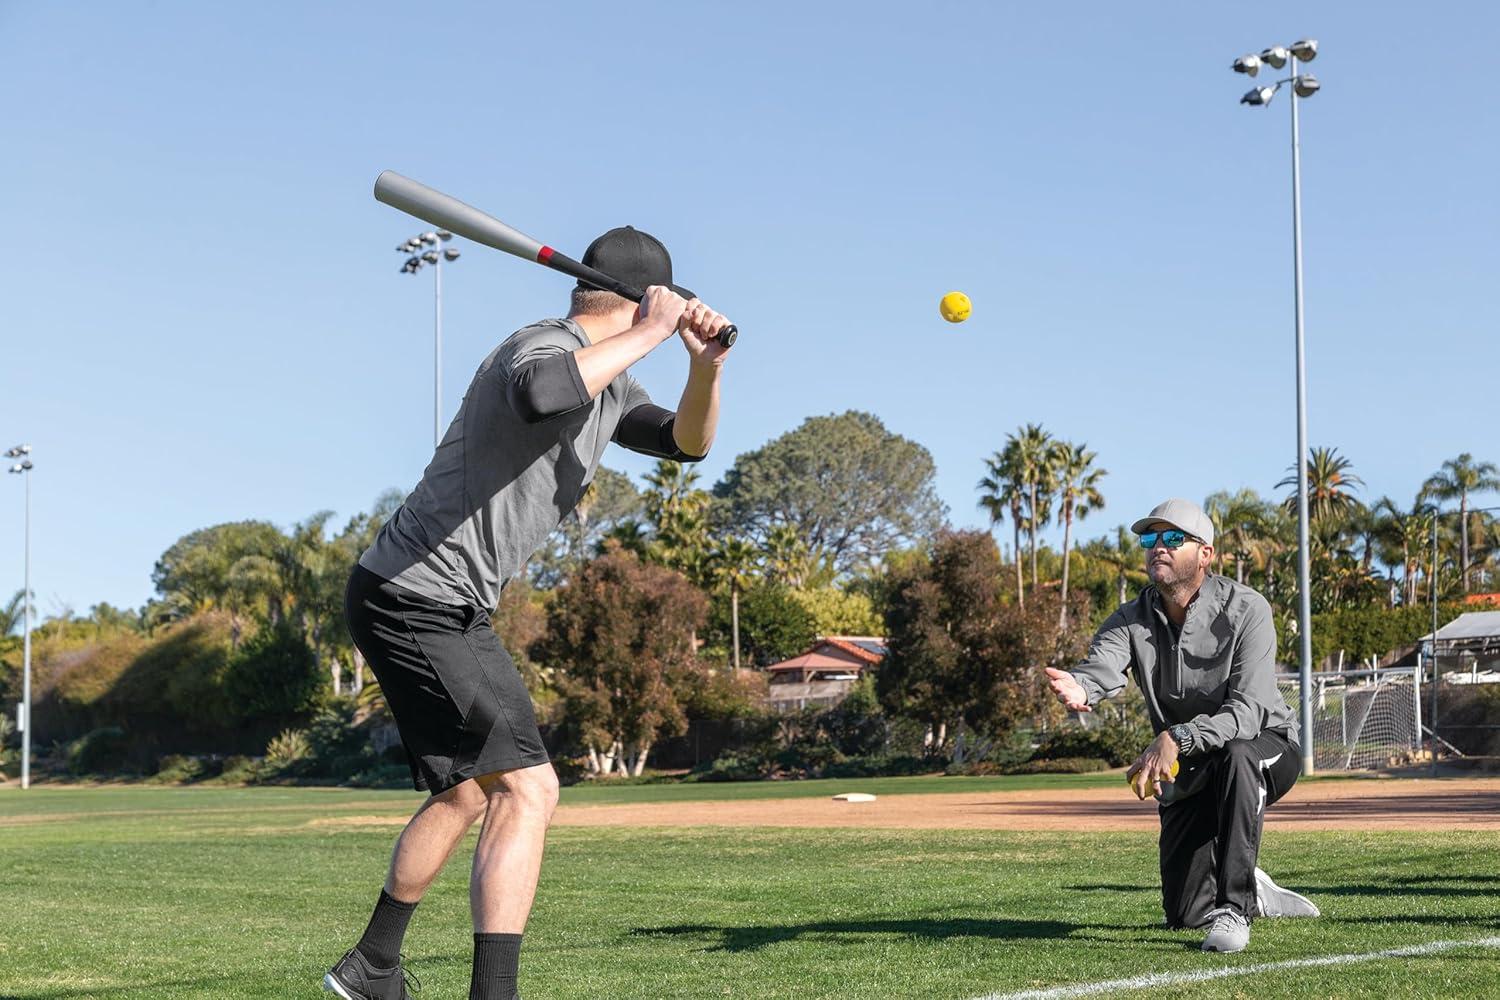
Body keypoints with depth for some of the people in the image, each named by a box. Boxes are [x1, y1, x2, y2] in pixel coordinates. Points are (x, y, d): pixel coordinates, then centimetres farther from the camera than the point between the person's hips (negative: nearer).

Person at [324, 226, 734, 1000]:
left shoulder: (607, 383, 12)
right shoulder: (546, 347, -20)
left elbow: (686, 442, 16)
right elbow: (539, 395, -45)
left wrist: (704, 366, -4)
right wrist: (646, 334, -33)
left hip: (451, 613, 11)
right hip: (412, 598, -11)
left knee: (467, 790, 24)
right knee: (527, 789, -17)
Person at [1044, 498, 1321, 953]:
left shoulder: (1245, 610, -20)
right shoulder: (1131, 620, -8)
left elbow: (1248, 710, -32)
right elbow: (1101, 667, -31)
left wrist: (1178, 738, -48)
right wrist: (1078, 689, -56)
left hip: (1268, 751, -4)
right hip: (1184, 778, 4)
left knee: (1235, 753, -41)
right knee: (1185, 912, 0)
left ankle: (1234, 908, -33)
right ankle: (1253, 891, 35)